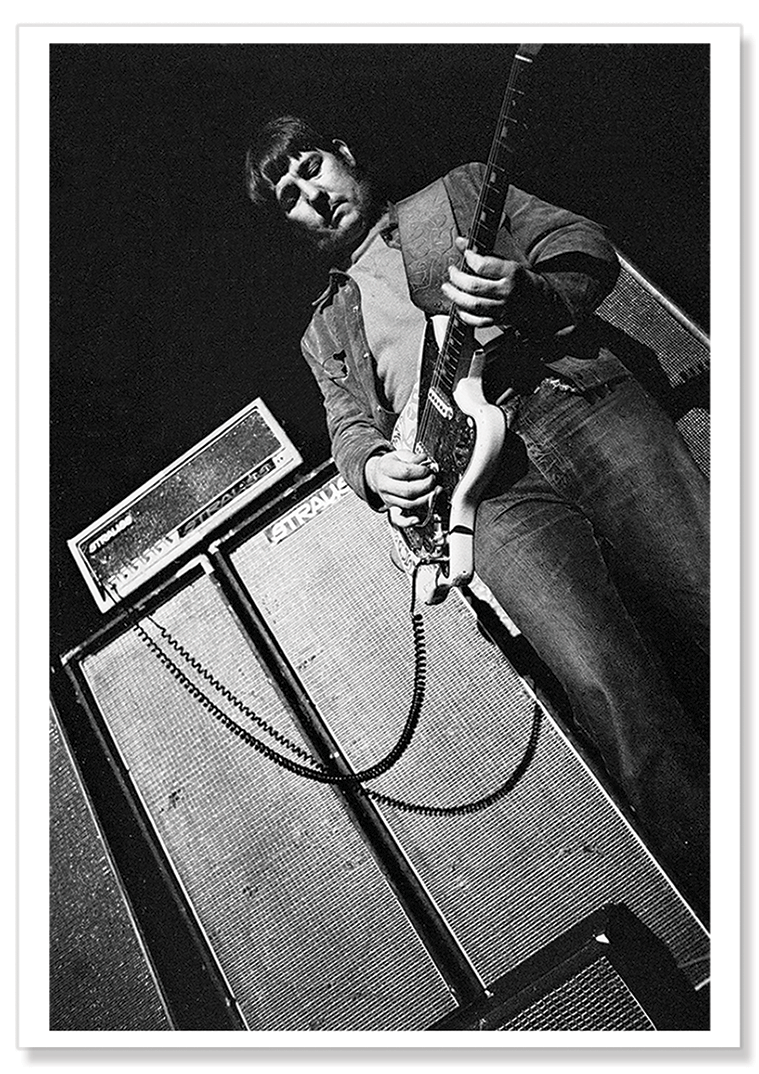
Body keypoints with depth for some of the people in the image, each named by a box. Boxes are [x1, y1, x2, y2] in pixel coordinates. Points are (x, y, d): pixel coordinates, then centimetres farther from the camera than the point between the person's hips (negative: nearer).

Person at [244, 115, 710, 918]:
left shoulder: (457, 193, 25)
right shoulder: (325, 330, 30)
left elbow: (588, 249, 14)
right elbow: (349, 424, 17)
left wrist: (525, 293, -9)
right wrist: (372, 466, -8)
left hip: (583, 406, 1)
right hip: (493, 488, 0)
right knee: (604, 684, -23)